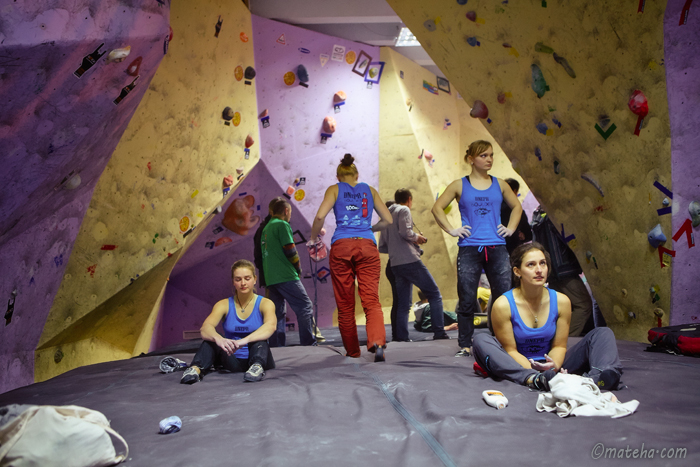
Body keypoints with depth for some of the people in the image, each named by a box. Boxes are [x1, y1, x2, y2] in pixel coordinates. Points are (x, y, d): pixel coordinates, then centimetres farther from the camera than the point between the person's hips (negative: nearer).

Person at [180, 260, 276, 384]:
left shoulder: (264, 303, -5)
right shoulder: (224, 305, 1)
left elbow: (270, 325, -29)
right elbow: (205, 328, -19)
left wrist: (245, 340, -48)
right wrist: (219, 339, -44)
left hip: (257, 358, -2)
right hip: (233, 362, 2)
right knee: (210, 338, -22)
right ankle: (196, 368, -39)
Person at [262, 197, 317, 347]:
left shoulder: (265, 228, 20)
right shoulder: (282, 224, -5)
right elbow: (290, 250, -12)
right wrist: (298, 269, 2)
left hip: (270, 278, 8)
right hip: (286, 277, -8)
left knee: (277, 312, 10)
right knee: (305, 306, -5)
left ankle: (276, 347, 7)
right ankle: (308, 343, -8)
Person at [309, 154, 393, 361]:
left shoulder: (335, 189, 10)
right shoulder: (369, 190, 17)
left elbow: (320, 216, -5)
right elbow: (387, 219, 16)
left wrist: (313, 238, 10)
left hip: (341, 246, -1)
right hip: (367, 246, 1)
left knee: (345, 304, 10)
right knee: (371, 299, -4)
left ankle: (352, 350, 19)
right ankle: (377, 342, -26)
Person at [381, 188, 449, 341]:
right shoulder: (404, 210, -2)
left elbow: (384, 240, 22)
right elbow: (405, 232, -18)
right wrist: (417, 237, 1)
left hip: (395, 264, 8)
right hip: (409, 260, -8)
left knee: (403, 303, 10)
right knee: (434, 294, -1)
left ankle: (401, 337, 5)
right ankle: (439, 332, -5)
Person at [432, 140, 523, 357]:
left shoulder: (499, 184, 11)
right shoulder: (460, 185, 3)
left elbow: (516, 206, 24)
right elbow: (437, 208, 5)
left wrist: (510, 228, 10)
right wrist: (451, 230, -3)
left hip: (496, 248, 3)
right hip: (469, 249, -2)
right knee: (467, 301, 2)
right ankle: (465, 346, 13)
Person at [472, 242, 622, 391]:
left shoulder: (561, 301, -3)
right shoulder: (503, 305, -13)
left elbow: (559, 345, 1)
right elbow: (510, 350, -11)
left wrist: (554, 365, -23)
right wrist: (535, 373, -28)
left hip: (550, 366, 4)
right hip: (519, 367, -3)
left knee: (603, 333, -8)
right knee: (480, 340, -30)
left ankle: (596, 377, -42)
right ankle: (533, 380, -48)